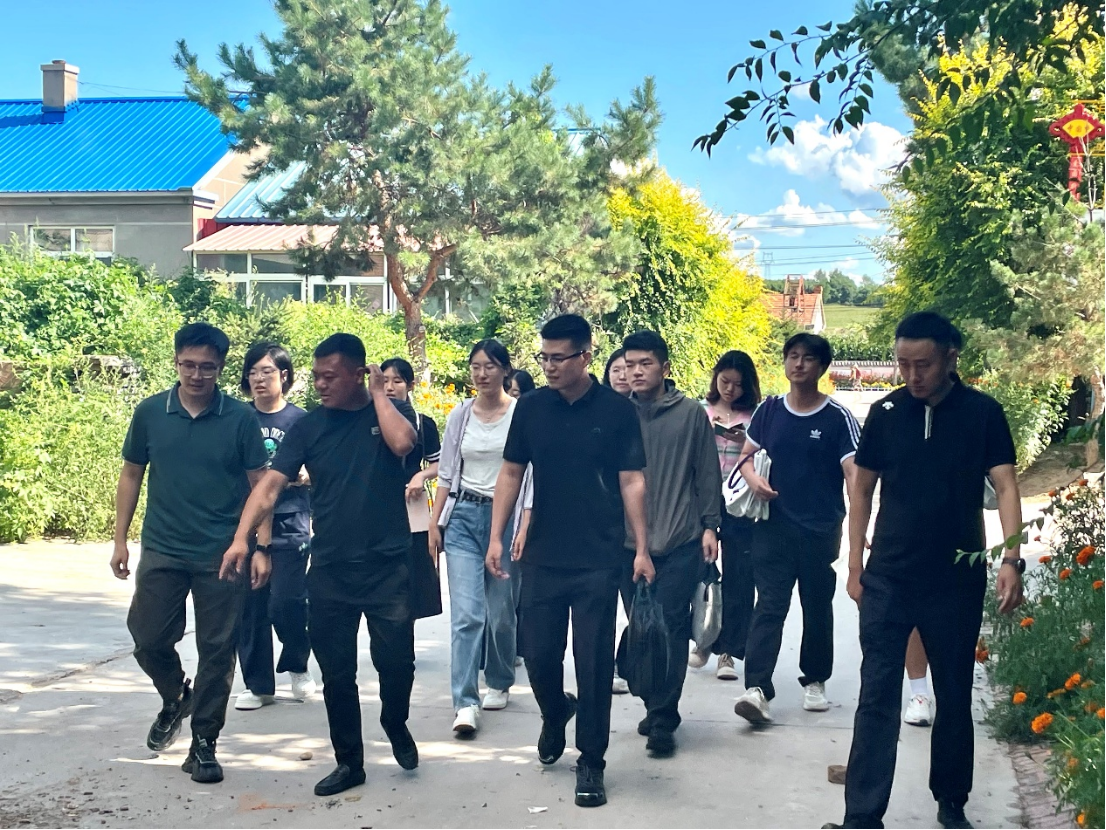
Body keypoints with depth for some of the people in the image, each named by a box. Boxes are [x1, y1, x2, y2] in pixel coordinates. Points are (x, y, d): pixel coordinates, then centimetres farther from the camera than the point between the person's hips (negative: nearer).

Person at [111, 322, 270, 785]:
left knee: (217, 650, 2)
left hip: (222, 555, -1)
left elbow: (259, 485, -1)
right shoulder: (150, 413, 2)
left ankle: (203, 744, 14)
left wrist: (261, 548, -8)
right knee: (148, 638, 1)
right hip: (162, 551, 2)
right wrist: (120, 539, 7)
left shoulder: (240, 419, -3)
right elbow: (131, 475, 10)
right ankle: (175, 698, 32)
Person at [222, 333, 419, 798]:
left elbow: (402, 443, -23)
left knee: (395, 659, -2)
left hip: (387, 564, -2)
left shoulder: (391, 410, 0)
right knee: (336, 672, 7)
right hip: (329, 568, 2)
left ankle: (395, 724, 30)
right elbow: (270, 484, -6)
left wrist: (378, 392, -10)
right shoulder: (308, 426, 3)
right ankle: (349, 762, 21)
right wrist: (241, 537, -19)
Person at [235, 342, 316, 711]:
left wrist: (299, 475, -16)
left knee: (285, 603, -10)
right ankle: (258, 685, 16)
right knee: (250, 608, 4)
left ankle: (297, 666, 18)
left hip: (289, 526, -3)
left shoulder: (300, 420, 2)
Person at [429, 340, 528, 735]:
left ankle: (499, 684, 30)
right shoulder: (459, 416, 8)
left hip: (506, 516, -2)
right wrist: (434, 522, 7)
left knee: (501, 611, 7)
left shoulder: (522, 414, -3)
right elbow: (446, 473, 12)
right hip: (464, 516, 2)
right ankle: (465, 703, -11)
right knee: (466, 613, -8)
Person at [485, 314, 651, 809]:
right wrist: (496, 537, 2)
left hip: (599, 560, -3)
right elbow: (511, 474, 8)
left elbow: (632, 483, -3)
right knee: (538, 653, 8)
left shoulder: (616, 411, -4)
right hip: (542, 557, 3)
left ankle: (591, 763, 13)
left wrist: (642, 549, -6)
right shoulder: (531, 407, 3)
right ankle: (555, 713, 40)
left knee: (594, 662, 1)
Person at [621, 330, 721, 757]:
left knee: (671, 628, -5)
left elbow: (707, 473, 3)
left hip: (680, 541, -2)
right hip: (629, 542, 3)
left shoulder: (690, 413, 0)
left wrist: (710, 526, 0)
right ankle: (654, 706, 22)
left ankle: (662, 718, -2)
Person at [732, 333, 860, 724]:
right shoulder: (769, 410, 4)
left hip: (821, 530, -1)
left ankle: (815, 681, 28)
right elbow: (747, 456, 15)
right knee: (769, 606, -6)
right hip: (773, 526, 1)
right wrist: (754, 478, -9)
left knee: (817, 608, 12)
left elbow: (854, 473, -13)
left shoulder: (838, 418, -6)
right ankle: (757, 688, -14)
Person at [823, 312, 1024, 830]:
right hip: (888, 580, 1)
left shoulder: (983, 413, -4)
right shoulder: (886, 413, 0)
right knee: (877, 699, -2)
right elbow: (862, 491, 7)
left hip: (957, 582, 0)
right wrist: (855, 566, 5)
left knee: (955, 696, 12)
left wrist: (1011, 559, -20)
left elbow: (1005, 487, -7)